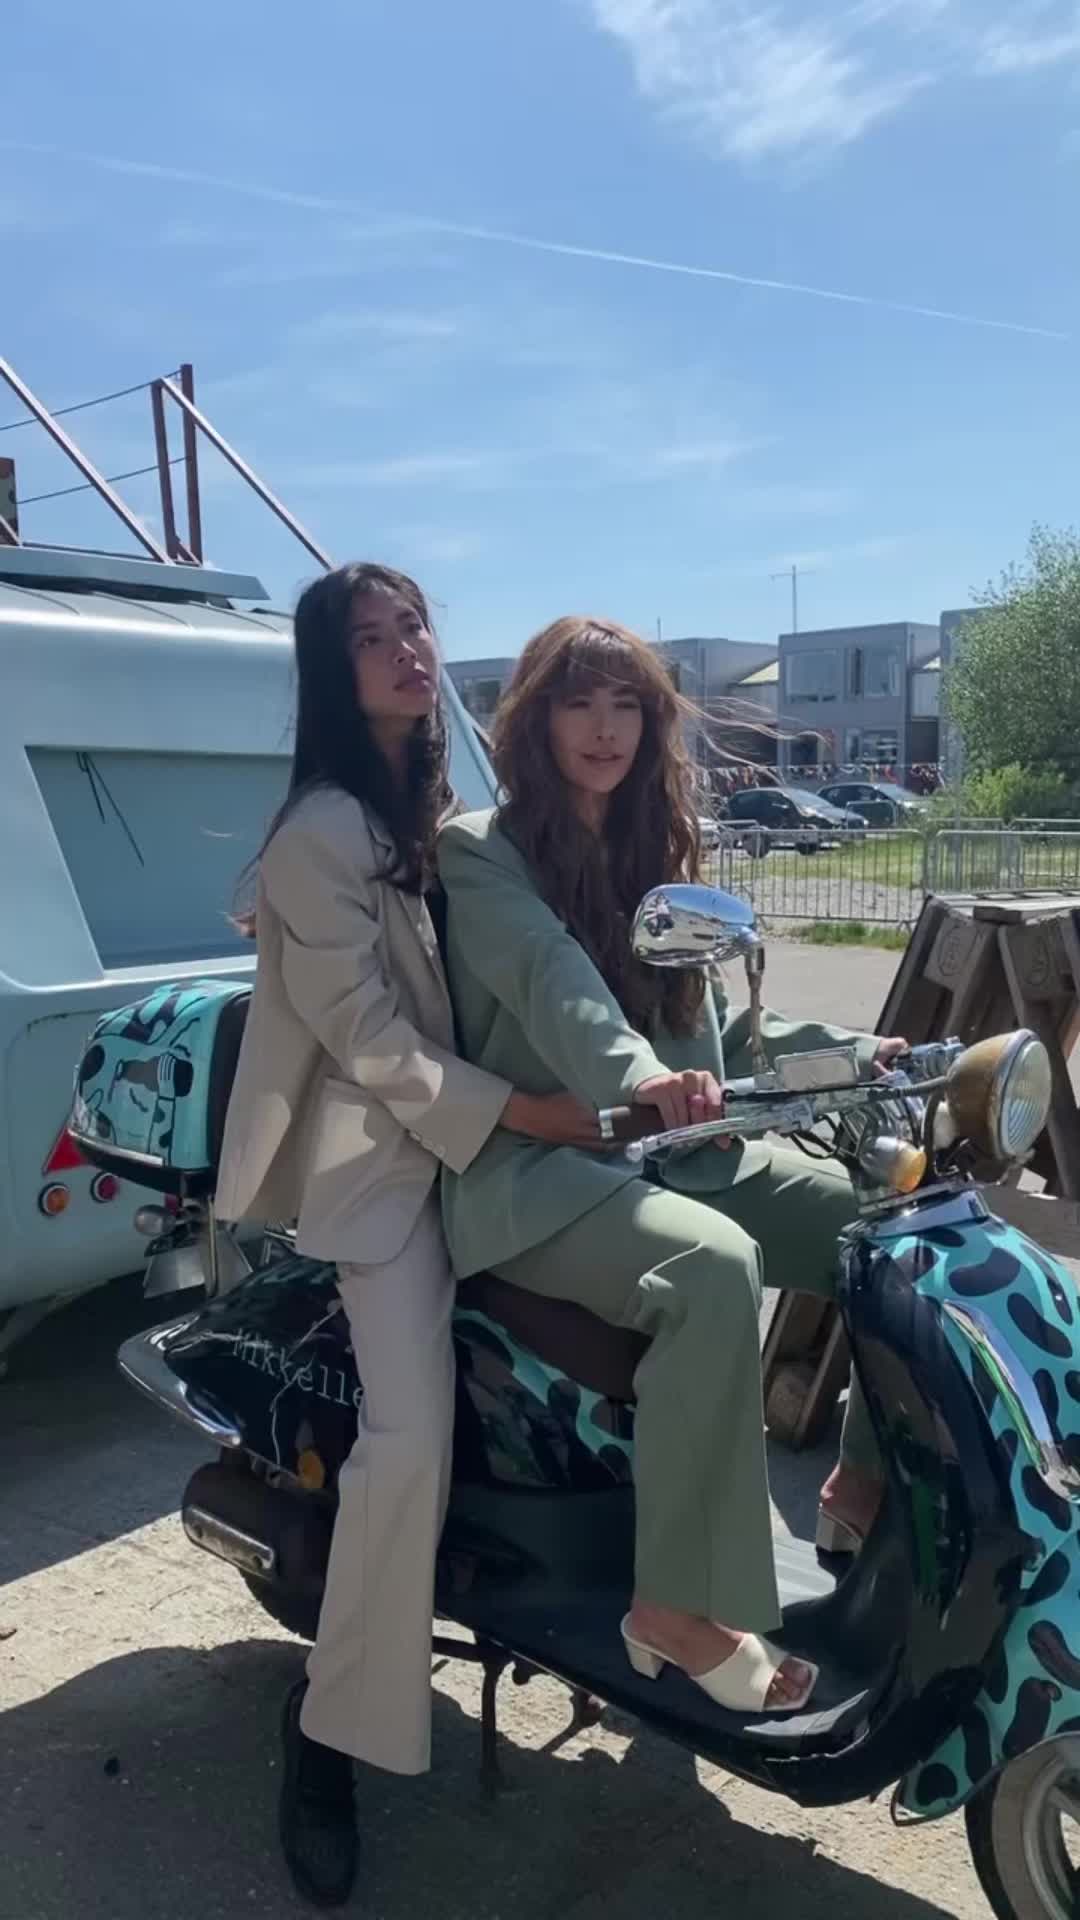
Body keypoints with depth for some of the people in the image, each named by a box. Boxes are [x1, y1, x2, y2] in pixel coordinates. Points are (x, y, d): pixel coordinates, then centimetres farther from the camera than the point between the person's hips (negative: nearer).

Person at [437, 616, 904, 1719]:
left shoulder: (660, 856, 17)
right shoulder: (480, 852, -5)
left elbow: (713, 1034, 15)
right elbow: (555, 986, -25)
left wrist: (855, 1052, 0)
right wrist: (639, 1079, -45)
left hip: (683, 1153, 7)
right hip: (539, 1171, -7)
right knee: (715, 1269, -35)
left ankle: (873, 1482, 11)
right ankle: (680, 1606, -21)